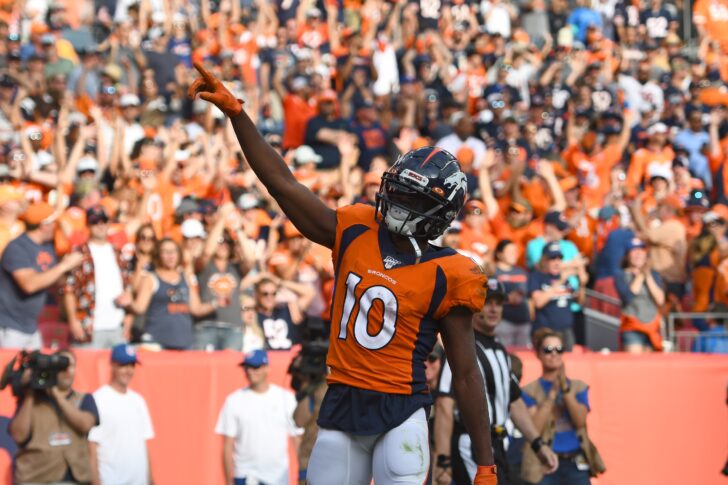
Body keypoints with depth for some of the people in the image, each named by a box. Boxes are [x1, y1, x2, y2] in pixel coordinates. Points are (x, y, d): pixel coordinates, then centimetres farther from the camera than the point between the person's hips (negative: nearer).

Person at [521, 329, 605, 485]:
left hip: (576, 465, 3)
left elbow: (580, 420, -4)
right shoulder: (530, 391, 2)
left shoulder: (578, 387, 12)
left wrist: (565, 388, -11)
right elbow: (535, 428, -12)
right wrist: (553, 392, -11)